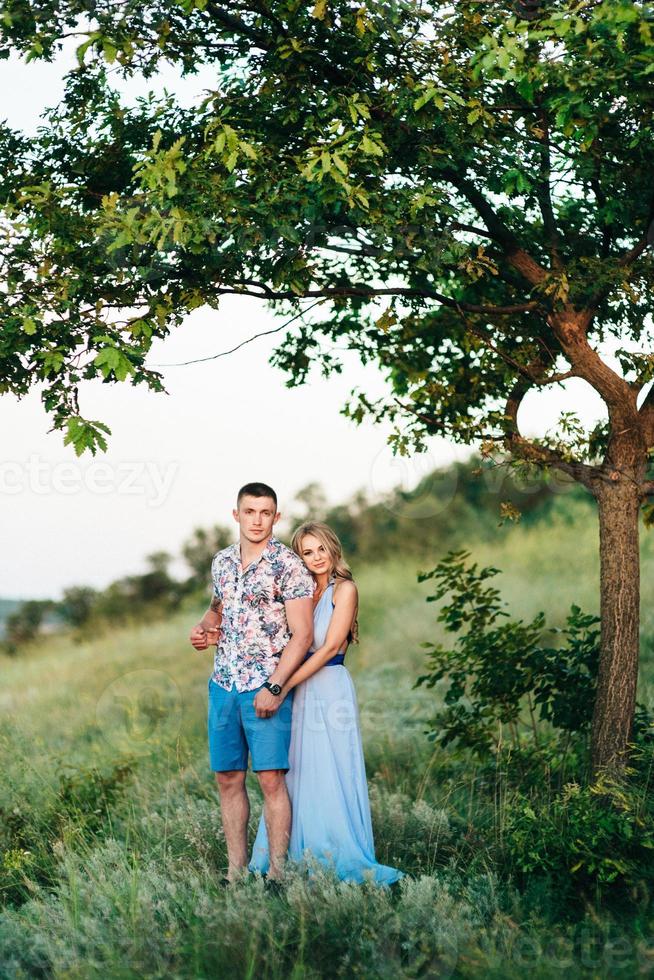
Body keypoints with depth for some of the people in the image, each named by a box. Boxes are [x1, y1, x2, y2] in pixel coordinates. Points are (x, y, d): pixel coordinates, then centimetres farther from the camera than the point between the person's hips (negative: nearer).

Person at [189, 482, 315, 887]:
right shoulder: (222, 561, 11)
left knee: (271, 778, -8)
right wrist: (204, 626, 7)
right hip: (223, 685, 6)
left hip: (267, 687, -6)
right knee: (228, 779, 7)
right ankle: (236, 872, 14)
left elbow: (302, 634, -11)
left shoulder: (289, 565, -8)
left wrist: (274, 687, -17)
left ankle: (277, 875, -1)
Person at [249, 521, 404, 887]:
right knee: (297, 774, 7)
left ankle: (344, 860, 4)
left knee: (331, 777, -4)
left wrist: (284, 686, -16)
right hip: (300, 694, 6)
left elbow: (330, 647, -12)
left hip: (331, 689, -6)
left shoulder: (345, 589, -5)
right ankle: (303, 857, 14)